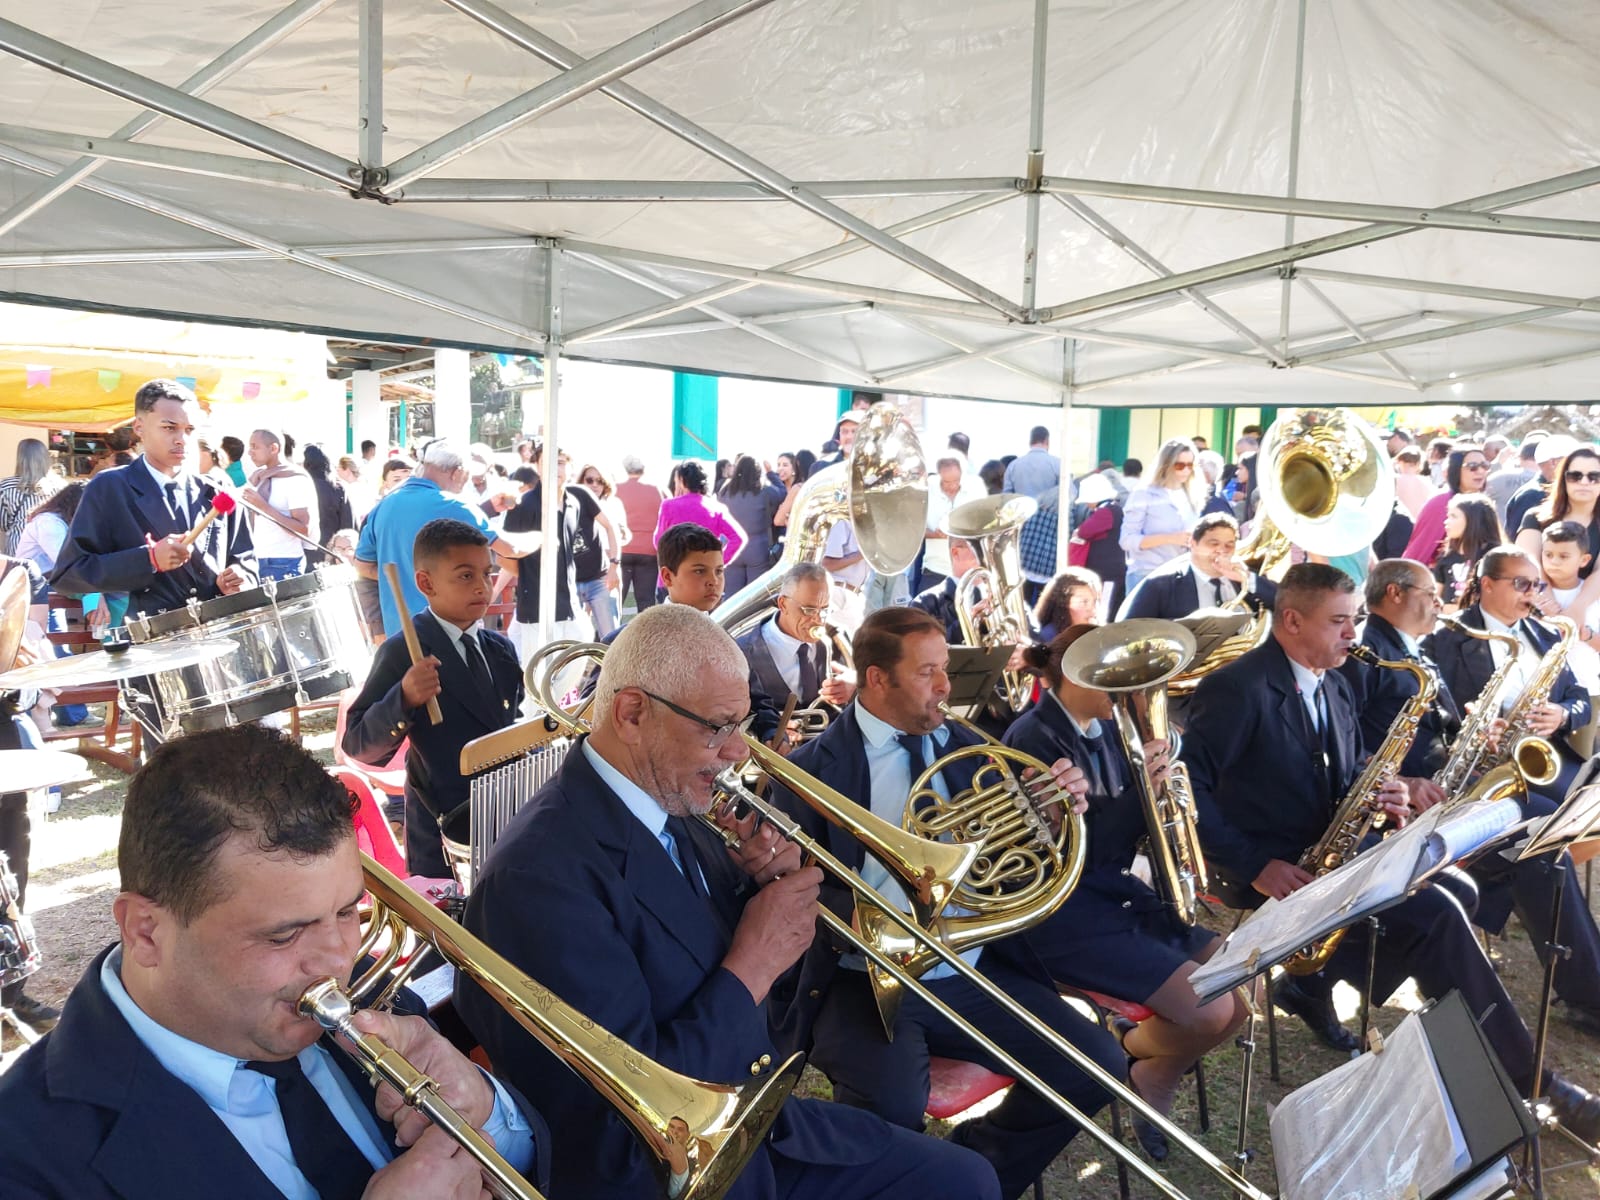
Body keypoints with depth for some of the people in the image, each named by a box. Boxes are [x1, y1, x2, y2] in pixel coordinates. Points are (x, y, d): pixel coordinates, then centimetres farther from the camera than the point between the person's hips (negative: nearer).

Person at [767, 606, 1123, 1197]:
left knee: (1099, 1066, -9)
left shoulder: (967, 748, 10)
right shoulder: (811, 769, -5)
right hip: (866, 981, -5)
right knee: (892, 1106, -32)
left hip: (974, 974, 5)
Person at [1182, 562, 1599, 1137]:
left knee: (1455, 889, -6)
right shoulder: (1238, 688, -17)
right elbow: (1185, 785, -21)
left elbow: (1346, 778, 20)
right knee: (1435, 916, -19)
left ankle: (1315, 982, 4)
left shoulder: (1336, 688, 12)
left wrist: (1382, 797, -4)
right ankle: (1529, 1082, -4)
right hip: (1272, 871, -9)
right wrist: (1253, 866, -23)